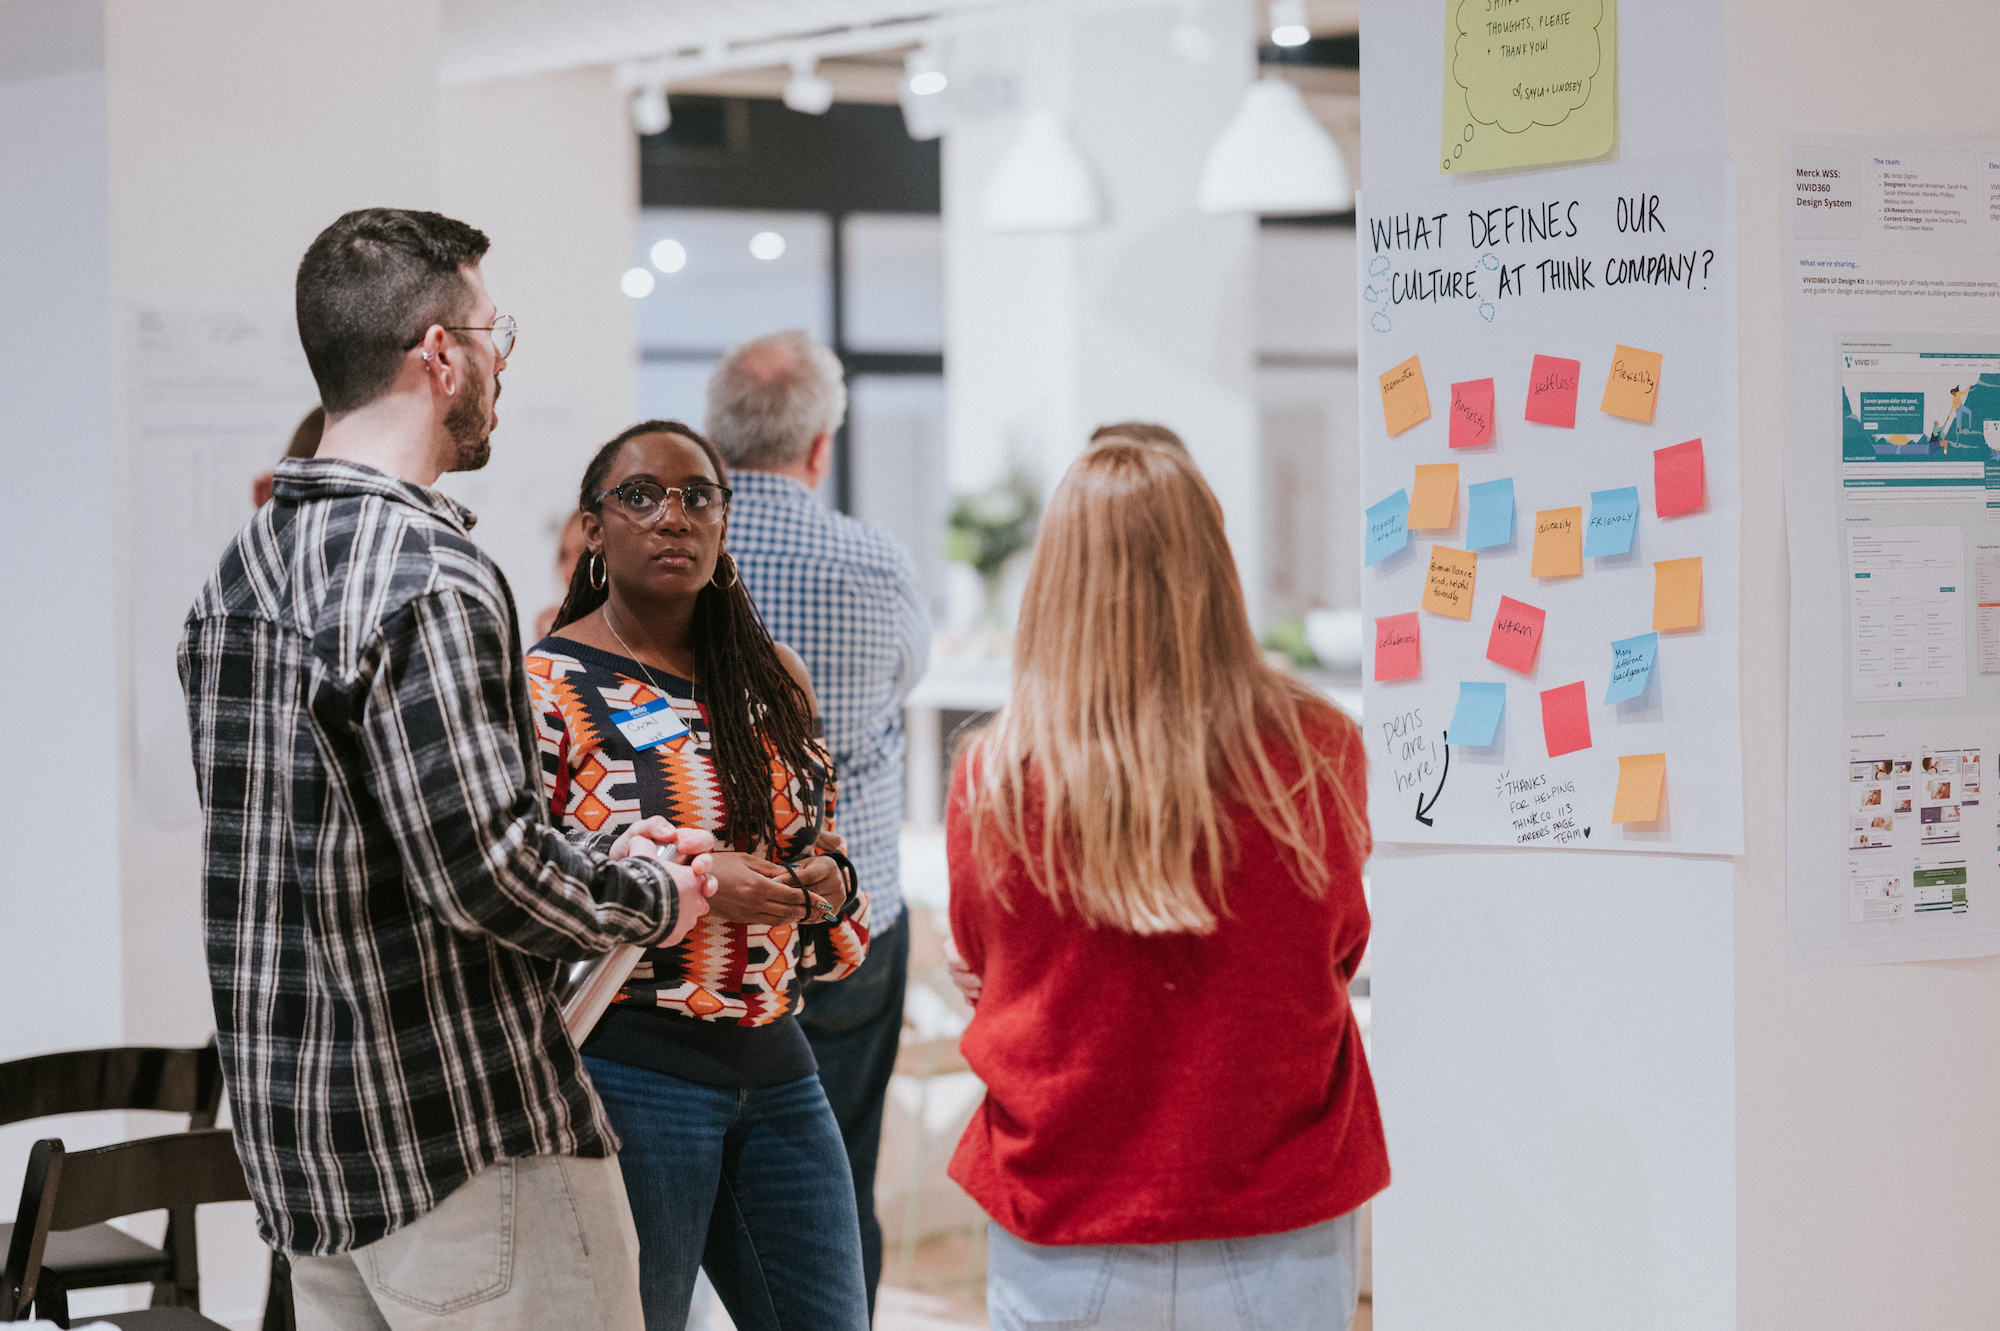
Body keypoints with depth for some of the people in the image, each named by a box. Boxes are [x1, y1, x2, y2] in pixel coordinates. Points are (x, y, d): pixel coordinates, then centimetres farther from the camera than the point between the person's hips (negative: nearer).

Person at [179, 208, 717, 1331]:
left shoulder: (244, 569, 12)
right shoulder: (423, 574, -18)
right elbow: (482, 871, -23)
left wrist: (595, 858, 13)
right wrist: (651, 897, -4)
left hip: (294, 1136, 9)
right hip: (466, 1146, -9)